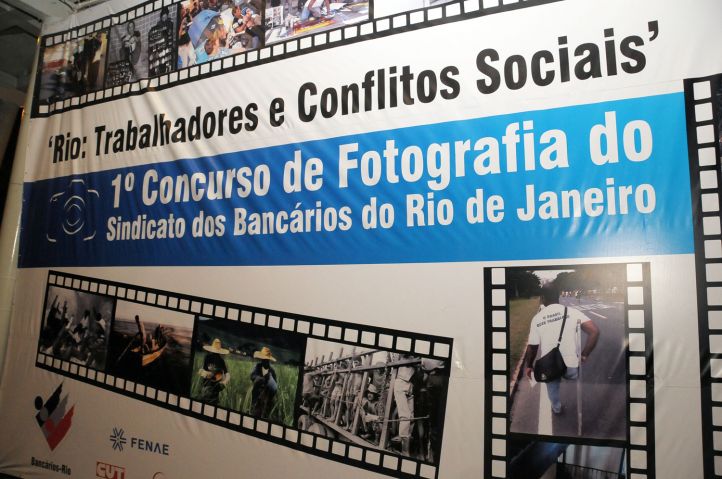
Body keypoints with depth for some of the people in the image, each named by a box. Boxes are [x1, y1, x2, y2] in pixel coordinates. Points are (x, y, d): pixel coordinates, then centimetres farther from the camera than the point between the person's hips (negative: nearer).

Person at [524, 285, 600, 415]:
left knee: (552, 384, 34)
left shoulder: (537, 318, -6)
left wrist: (529, 366, 13)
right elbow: (594, 331, -17)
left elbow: (532, 347, -3)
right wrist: (584, 355, -5)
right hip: (571, 367, -2)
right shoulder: (572, 311, -8)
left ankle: (556, 408, 52)